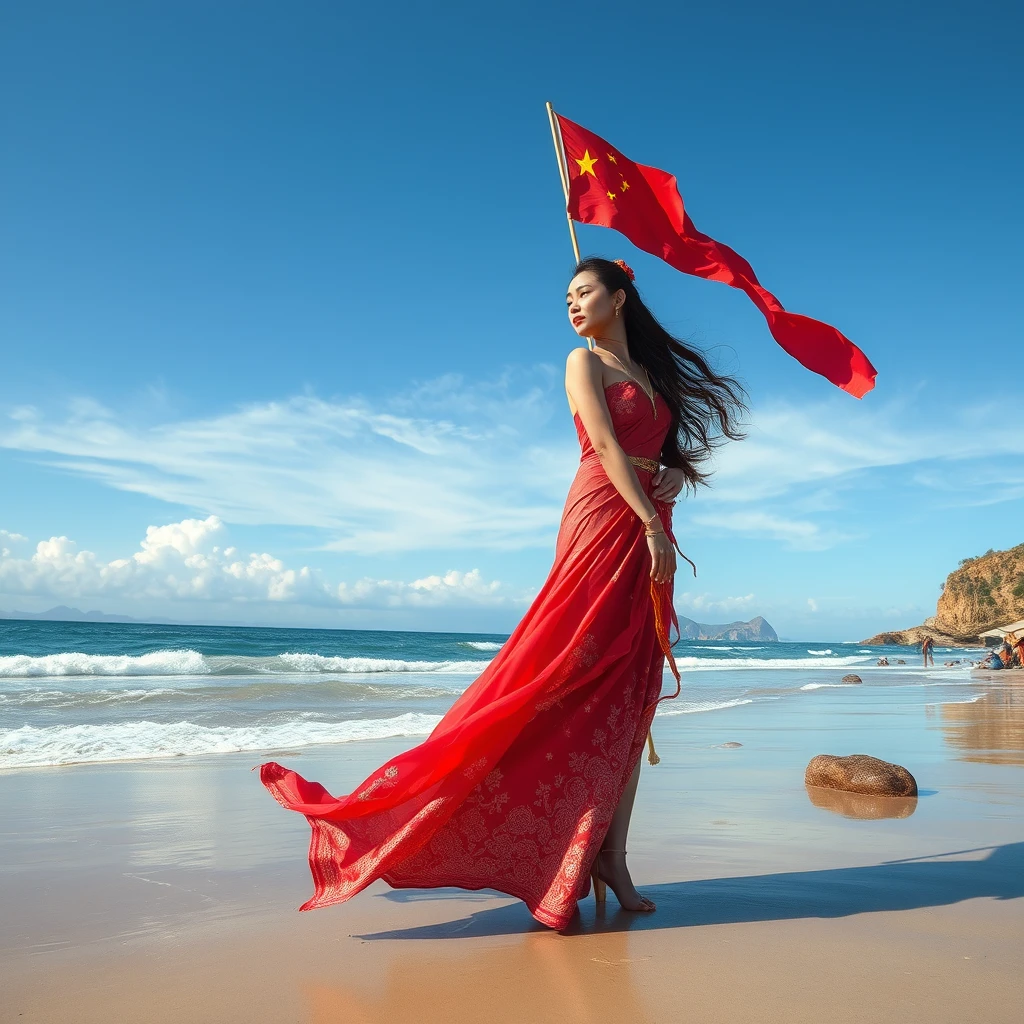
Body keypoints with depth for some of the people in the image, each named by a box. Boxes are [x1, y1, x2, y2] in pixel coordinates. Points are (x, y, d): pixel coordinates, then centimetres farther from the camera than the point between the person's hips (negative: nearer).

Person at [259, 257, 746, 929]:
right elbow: (606, 447, -8)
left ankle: (610, 857, 5)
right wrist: (652, 525, -17)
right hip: (603, 521, -6)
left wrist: (680, 472, 3)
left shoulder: (654, 373, 22)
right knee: (561, 677, -13)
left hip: (649, 533, 6)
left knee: (630, 698, 1)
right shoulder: (585, 362, 5)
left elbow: (678, 452, 27)